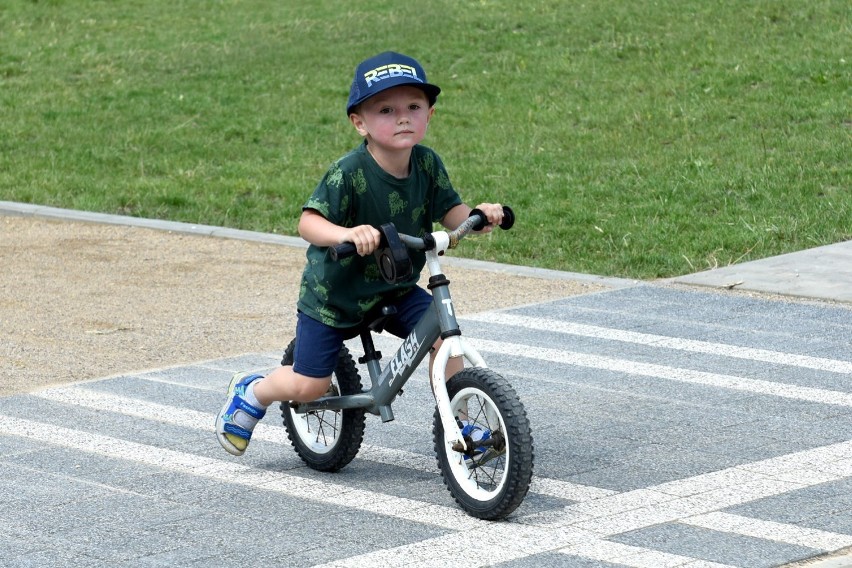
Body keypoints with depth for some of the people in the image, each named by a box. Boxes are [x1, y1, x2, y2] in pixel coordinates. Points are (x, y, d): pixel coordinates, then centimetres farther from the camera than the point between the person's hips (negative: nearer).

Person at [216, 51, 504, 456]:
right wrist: (346, 233, -54)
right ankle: (250, 392, 30)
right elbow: (308, 221, -34)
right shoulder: (350, 174, -28)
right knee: (309, 385, -2)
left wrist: (477, 214, -26)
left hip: (396, 290, 5)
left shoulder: (427, 165, -10)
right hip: (334, 293, -5)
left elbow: (449, 213, -4)